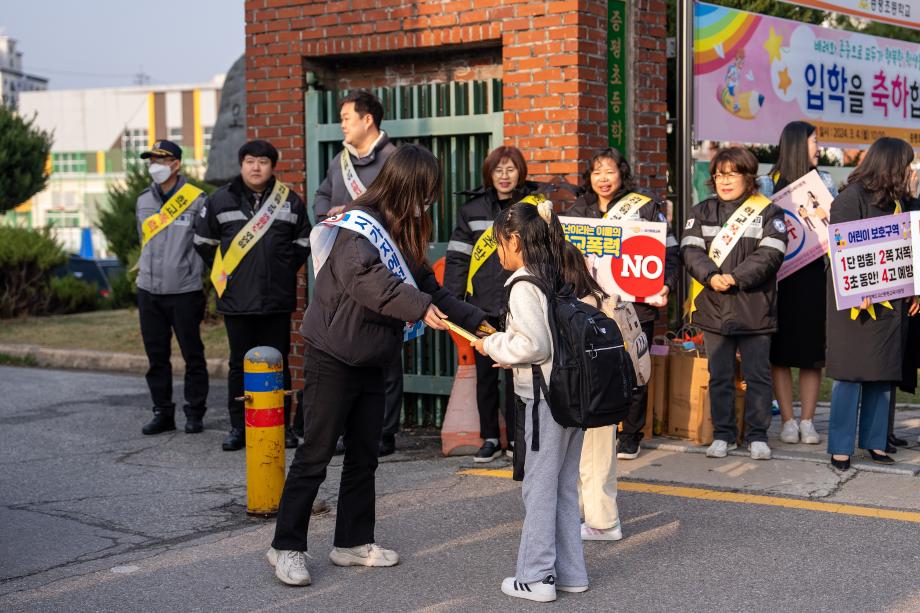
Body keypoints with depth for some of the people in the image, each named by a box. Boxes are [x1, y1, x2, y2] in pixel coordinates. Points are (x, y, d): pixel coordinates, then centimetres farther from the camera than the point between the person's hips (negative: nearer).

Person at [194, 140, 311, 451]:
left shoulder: (289, 201, 5)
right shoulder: (221, 200, 3)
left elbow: (303, 242, 16)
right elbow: (203, 242, 12)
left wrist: (285, 270, 9)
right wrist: (224, 273, 9)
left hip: (277, 299, 0)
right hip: (236, 300, 0)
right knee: (239, 364, 6)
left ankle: (283, 425, 15)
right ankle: (238, 426, 14)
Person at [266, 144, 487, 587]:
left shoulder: (401, 235, 10)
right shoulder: (357, 227, -18)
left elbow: (429, 288, 12)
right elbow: (366, 279, -36)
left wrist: (476, 321, 3)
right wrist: (420, 307, -39)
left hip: (370, 363, 9)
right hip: (332, 361, -9)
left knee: (363, 456, 13)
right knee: (315, 456, -2)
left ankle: (353, 542, 24)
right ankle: (286, 547, 7)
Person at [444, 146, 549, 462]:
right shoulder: (472, 209, 7)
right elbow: (457, 257, 7)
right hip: (482, 306, 2)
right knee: (485, 373, 7)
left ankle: (516, 437, 15)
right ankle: (490, 438, 19)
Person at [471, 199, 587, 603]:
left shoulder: (523, 286, -15)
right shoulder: (557, 280, 11)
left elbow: (534, 345, -20)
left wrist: (493, 346, -5)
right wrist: (508, 350, 15)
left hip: (546, 398, -8)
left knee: (539, 488, 0)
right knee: (564, 487, 14)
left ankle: (535, 577, 7)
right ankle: (569, 573, 21)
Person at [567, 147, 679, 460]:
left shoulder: (646, 208, 3)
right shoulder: (578, 210, 12)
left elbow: (670, 252, 2)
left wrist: (665, 286, -12)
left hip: (635, 306, -2)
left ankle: (630, 437, 17)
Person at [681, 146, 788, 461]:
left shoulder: (767, 212, 1)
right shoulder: (702, 212, 10)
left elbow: (770, 254, -10)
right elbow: (690, 249, -1)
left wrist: (735, 277, -19)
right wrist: (711, 276, -18)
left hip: (754, 308, -3)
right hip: (713, 307, 3)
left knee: (757, 373, 4)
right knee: (719, 375, 9)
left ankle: (757, 435, 14)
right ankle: (723, 434, 19)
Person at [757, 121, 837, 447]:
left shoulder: (824, 181, 12)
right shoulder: (768, 184, 4)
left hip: (814, 273, 2)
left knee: (812, 349, 2)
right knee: (780, 350, 0)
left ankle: (807, 421, 9)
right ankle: (788, 420, 9)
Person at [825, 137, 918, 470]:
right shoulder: (853, 197, -8)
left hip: (891, 301, 7)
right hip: (856, 301, -7)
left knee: (884, 375, 9)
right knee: (851, 373, -3)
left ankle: (874, 441, 19)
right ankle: (840, 448, 4)